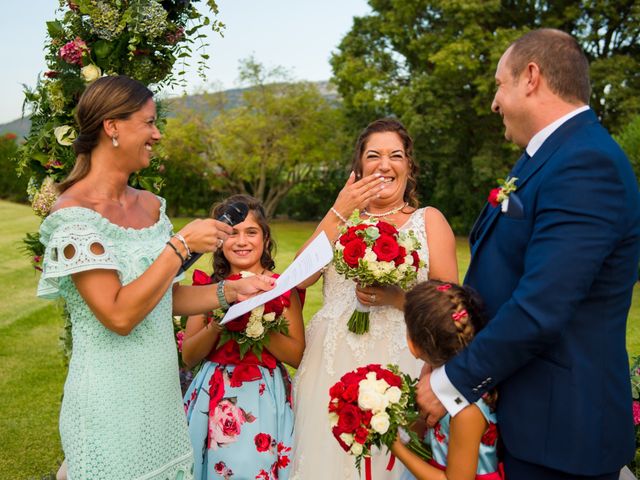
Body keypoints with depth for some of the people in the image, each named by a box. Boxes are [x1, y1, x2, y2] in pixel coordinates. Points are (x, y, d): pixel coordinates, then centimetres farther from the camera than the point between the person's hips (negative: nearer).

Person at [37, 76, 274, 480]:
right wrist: (182, 245, -21)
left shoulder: (149, 204, 6)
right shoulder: (75, 214, -17)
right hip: (111, 401, -7)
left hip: (162, 392, 7)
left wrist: (228, 292, 0)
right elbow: (119, 315, -23)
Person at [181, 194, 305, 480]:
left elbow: (298, 356, -7)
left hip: (263, 399, -2)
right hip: (214, 398, 2)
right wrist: (216, 326, -16)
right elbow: (188, 357, 1)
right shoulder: (207, 286, 2)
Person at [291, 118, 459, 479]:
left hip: (398, 367, -2)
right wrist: (339, 213, -8)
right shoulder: (341, 217, 12)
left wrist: (395, 298, -18)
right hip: (333, 365, 3)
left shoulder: (429, 220, 4)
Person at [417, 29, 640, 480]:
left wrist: (451, 382, -17)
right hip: (520, 407, 9)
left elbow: (539, 311, -27)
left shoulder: (587, 164, -21)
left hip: (558, 424, -8)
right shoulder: (546, 156, 10)